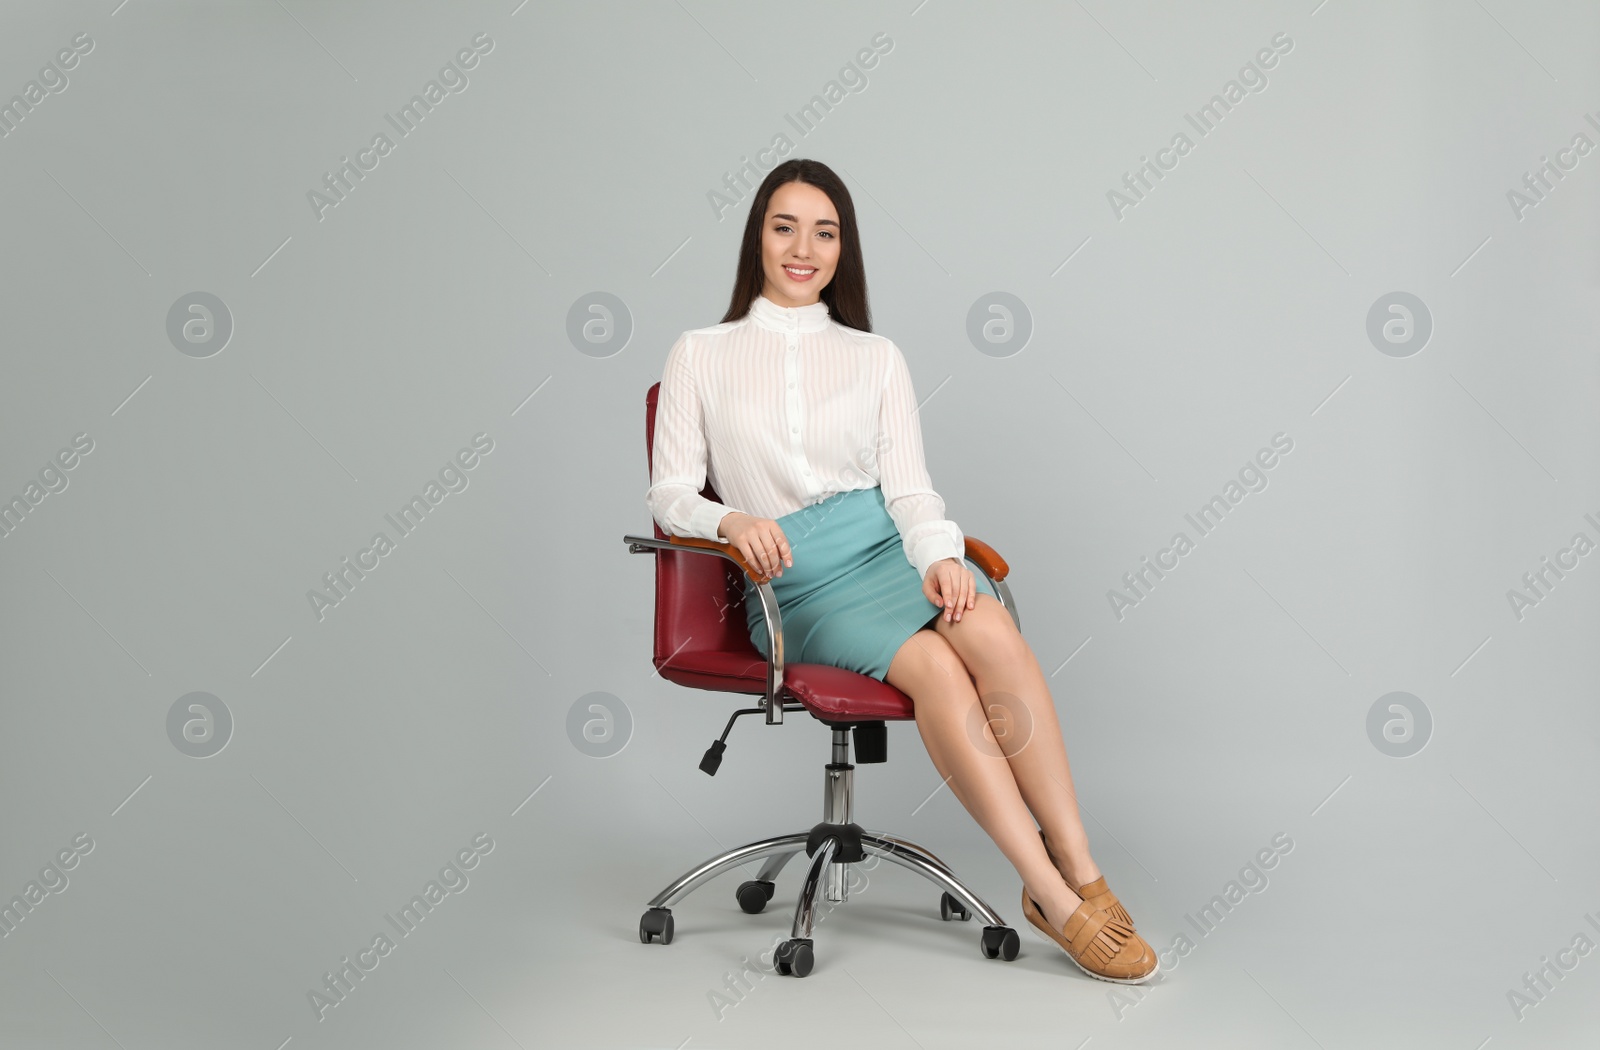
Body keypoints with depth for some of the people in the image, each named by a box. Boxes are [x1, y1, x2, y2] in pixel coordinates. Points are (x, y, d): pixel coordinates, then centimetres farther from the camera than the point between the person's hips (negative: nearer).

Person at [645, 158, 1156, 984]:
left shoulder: (877, 358, 17)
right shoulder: (700, 355, 13)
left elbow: (909, 486, 7)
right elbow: (670, 494, 7)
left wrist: (939, 555, -15)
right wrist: (733, 520, -15)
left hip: (885, 545, 2)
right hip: (793, 583, -2)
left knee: (995, 638, -32)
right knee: (936, 669, -31)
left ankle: (1080, 874, -28)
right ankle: (1054, 895, -26)